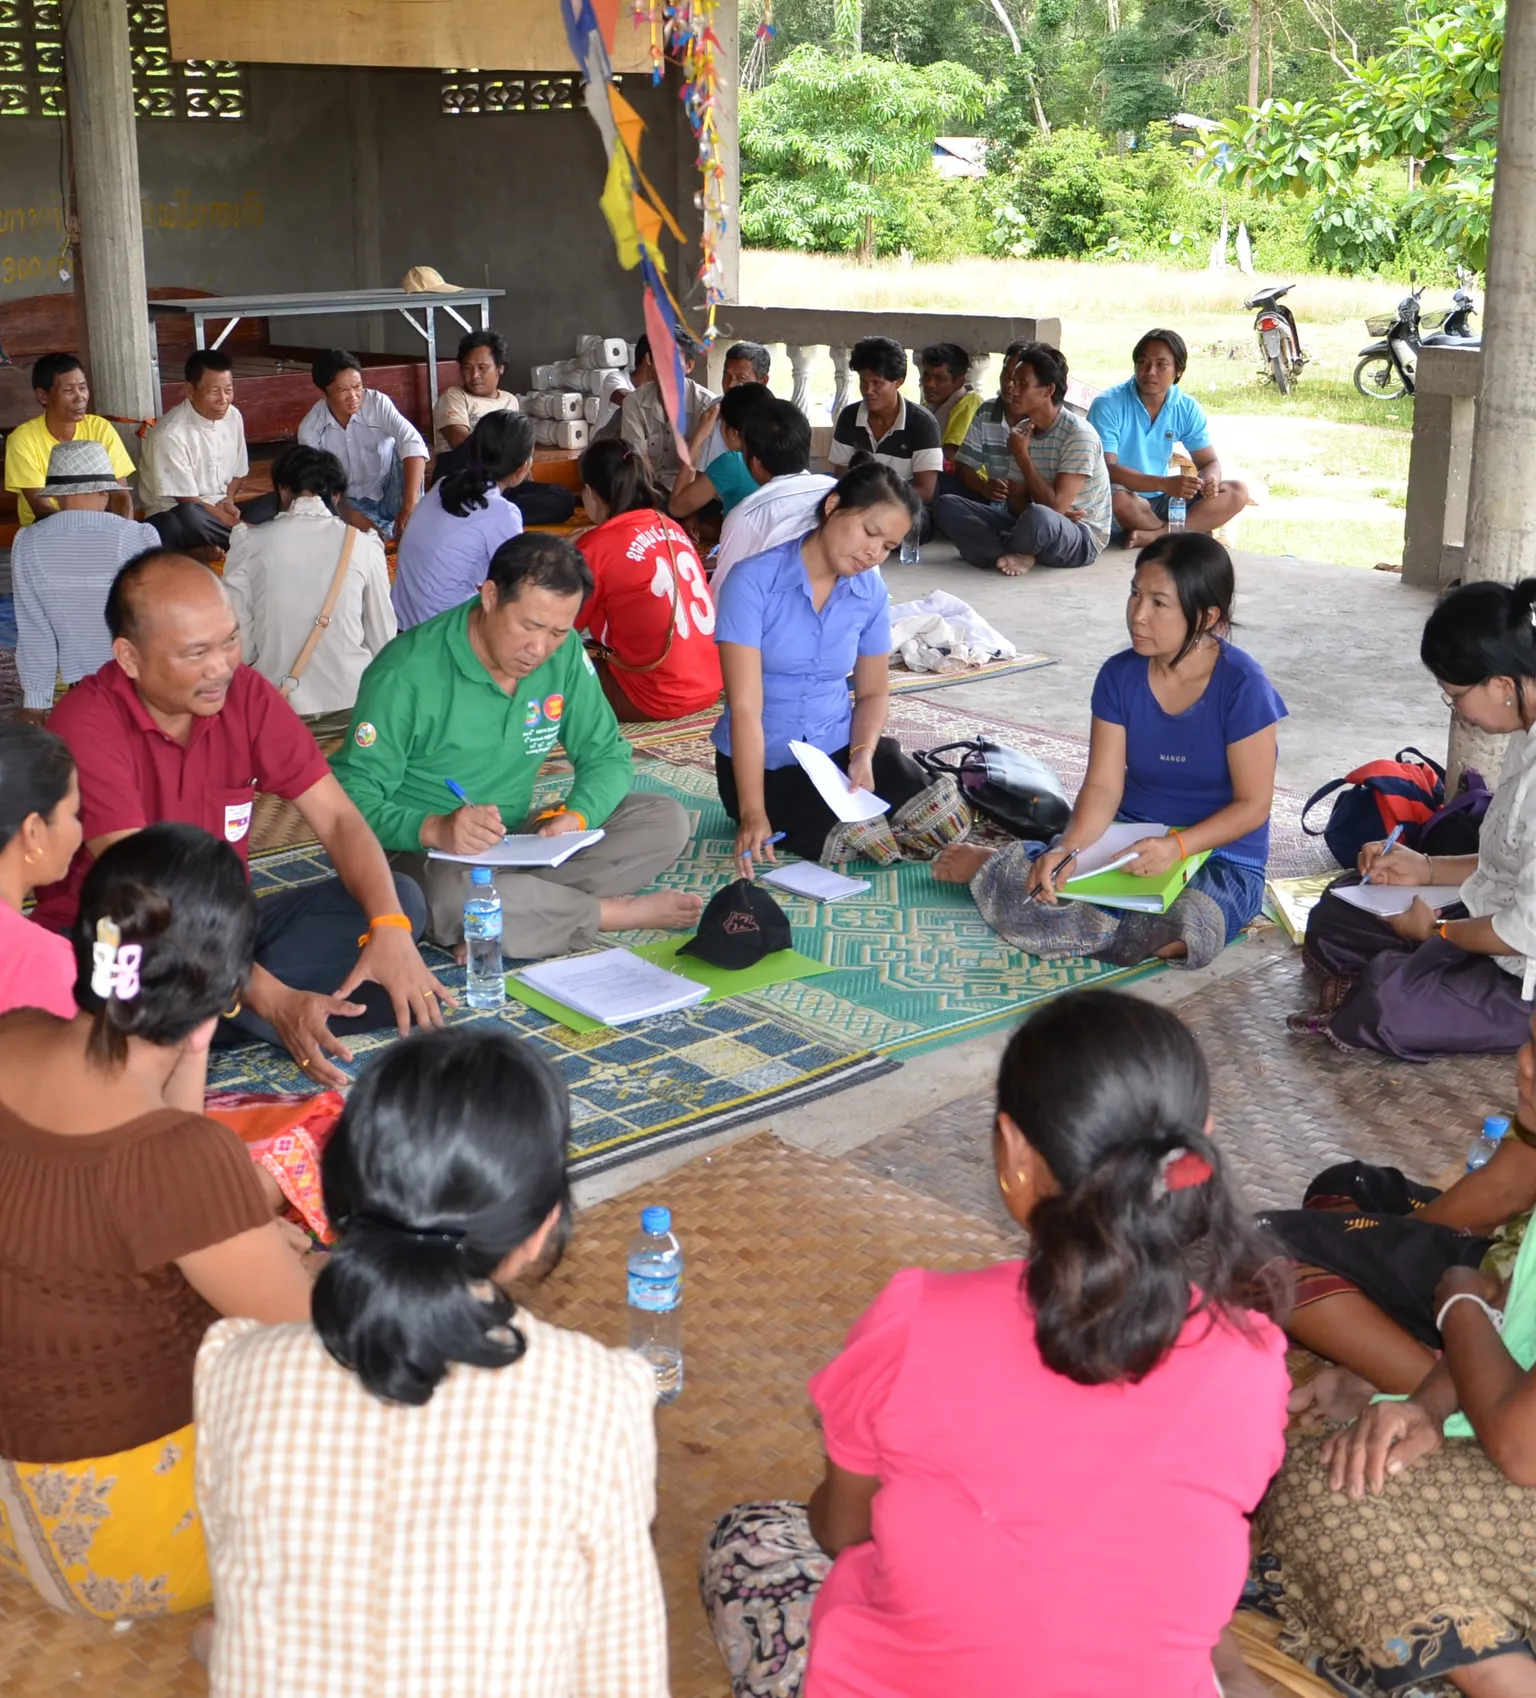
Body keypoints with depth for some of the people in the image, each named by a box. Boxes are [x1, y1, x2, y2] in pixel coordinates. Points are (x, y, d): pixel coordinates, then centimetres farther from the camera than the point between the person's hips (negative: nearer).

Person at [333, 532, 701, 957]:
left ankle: (528, 910, -24)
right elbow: (352, 796, -19)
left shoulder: (565, 654, -4)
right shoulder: (407, 672, -19)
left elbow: (607, 755, 2)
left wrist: (578, 815, -21)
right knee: (453, 896, -41)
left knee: (665, 820, -10)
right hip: (423, 854, -5)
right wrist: (434, 829, -39)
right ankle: (617, 913, -17)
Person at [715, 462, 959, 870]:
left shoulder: (871, 592, -1)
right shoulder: (754, 580, -17)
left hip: (838, 747, 5)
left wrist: (863, 754, -13)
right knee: (856, 842, -28)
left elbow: (873, 692, 10)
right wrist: (753, 814, -28)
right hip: (762, 760, -4)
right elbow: (745, 707, -21)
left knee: (941, 824, -17)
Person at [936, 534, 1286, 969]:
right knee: (1031, 899, -29)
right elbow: (1103, 786, -5)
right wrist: (1066, 849, -25)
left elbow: (1254, 804, -12)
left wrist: (1176, 846, -28)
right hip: (1127, 838, 2)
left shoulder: (1241, 686, -15)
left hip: (1219, 856, -2)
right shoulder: (1120, 675, -3)